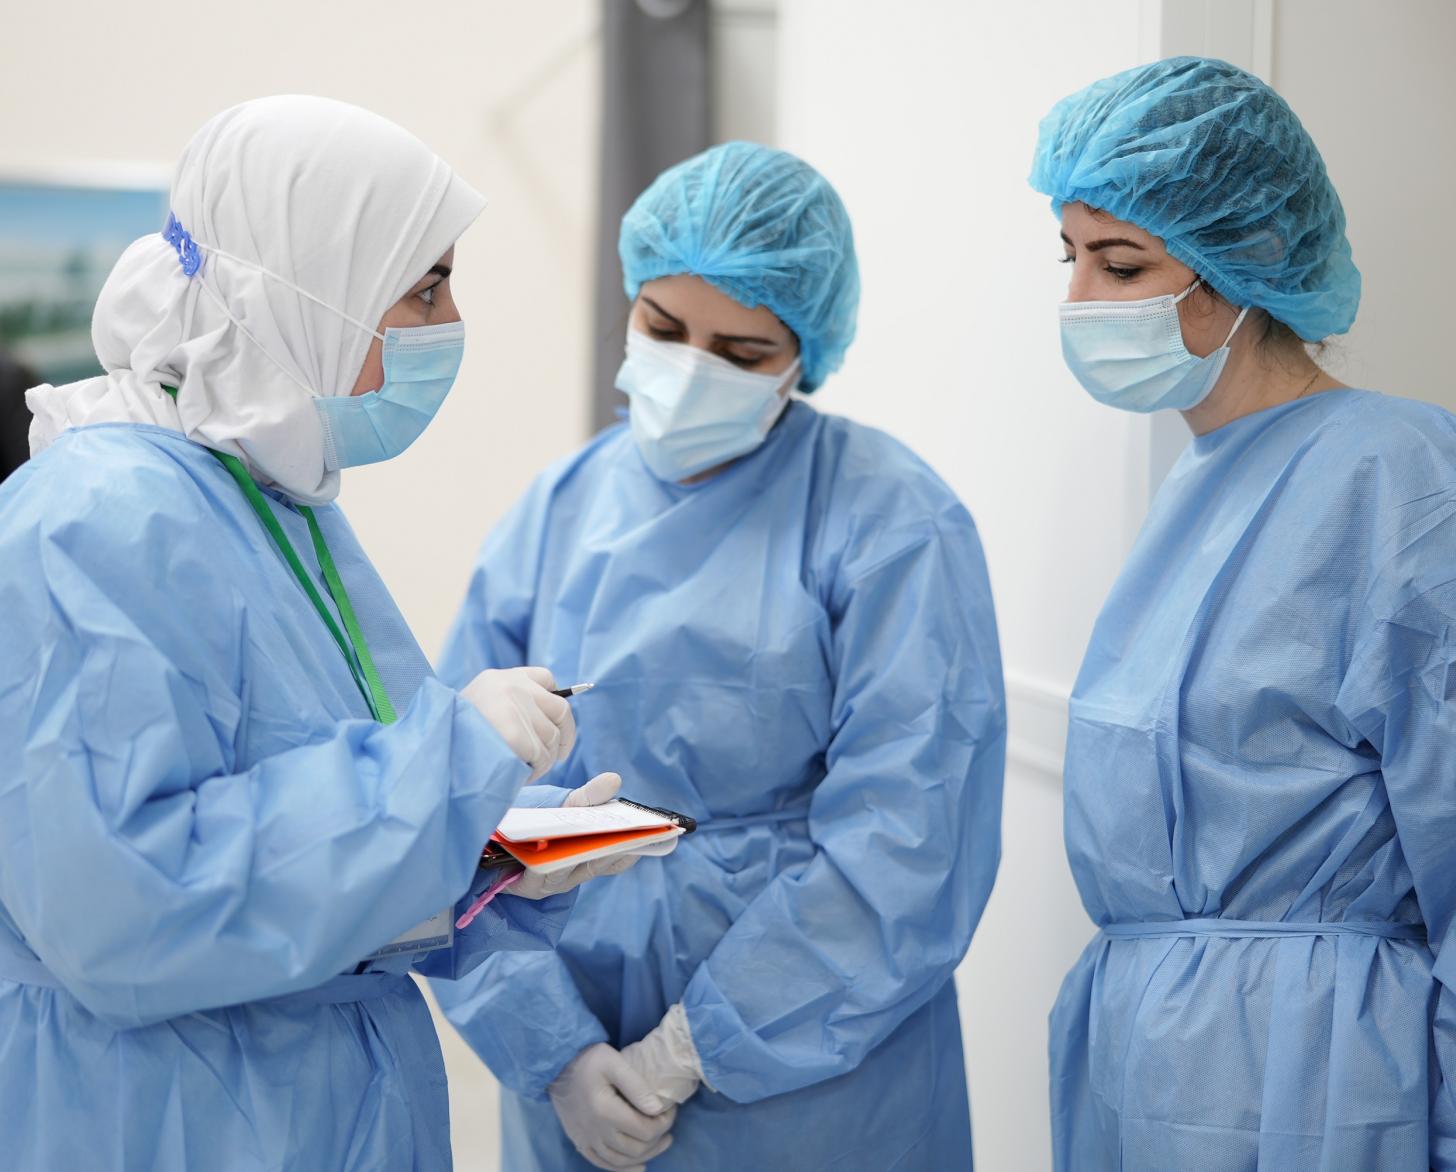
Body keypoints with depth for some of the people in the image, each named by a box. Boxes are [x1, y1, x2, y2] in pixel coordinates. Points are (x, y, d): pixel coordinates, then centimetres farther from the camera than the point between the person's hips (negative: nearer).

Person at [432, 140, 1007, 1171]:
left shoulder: (892, 528, -10)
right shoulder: (557, 518, 2)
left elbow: (906, 847, -16)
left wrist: (690, 1049, -15)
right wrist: (556, 1051, -11)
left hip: (811, 1085, -3)